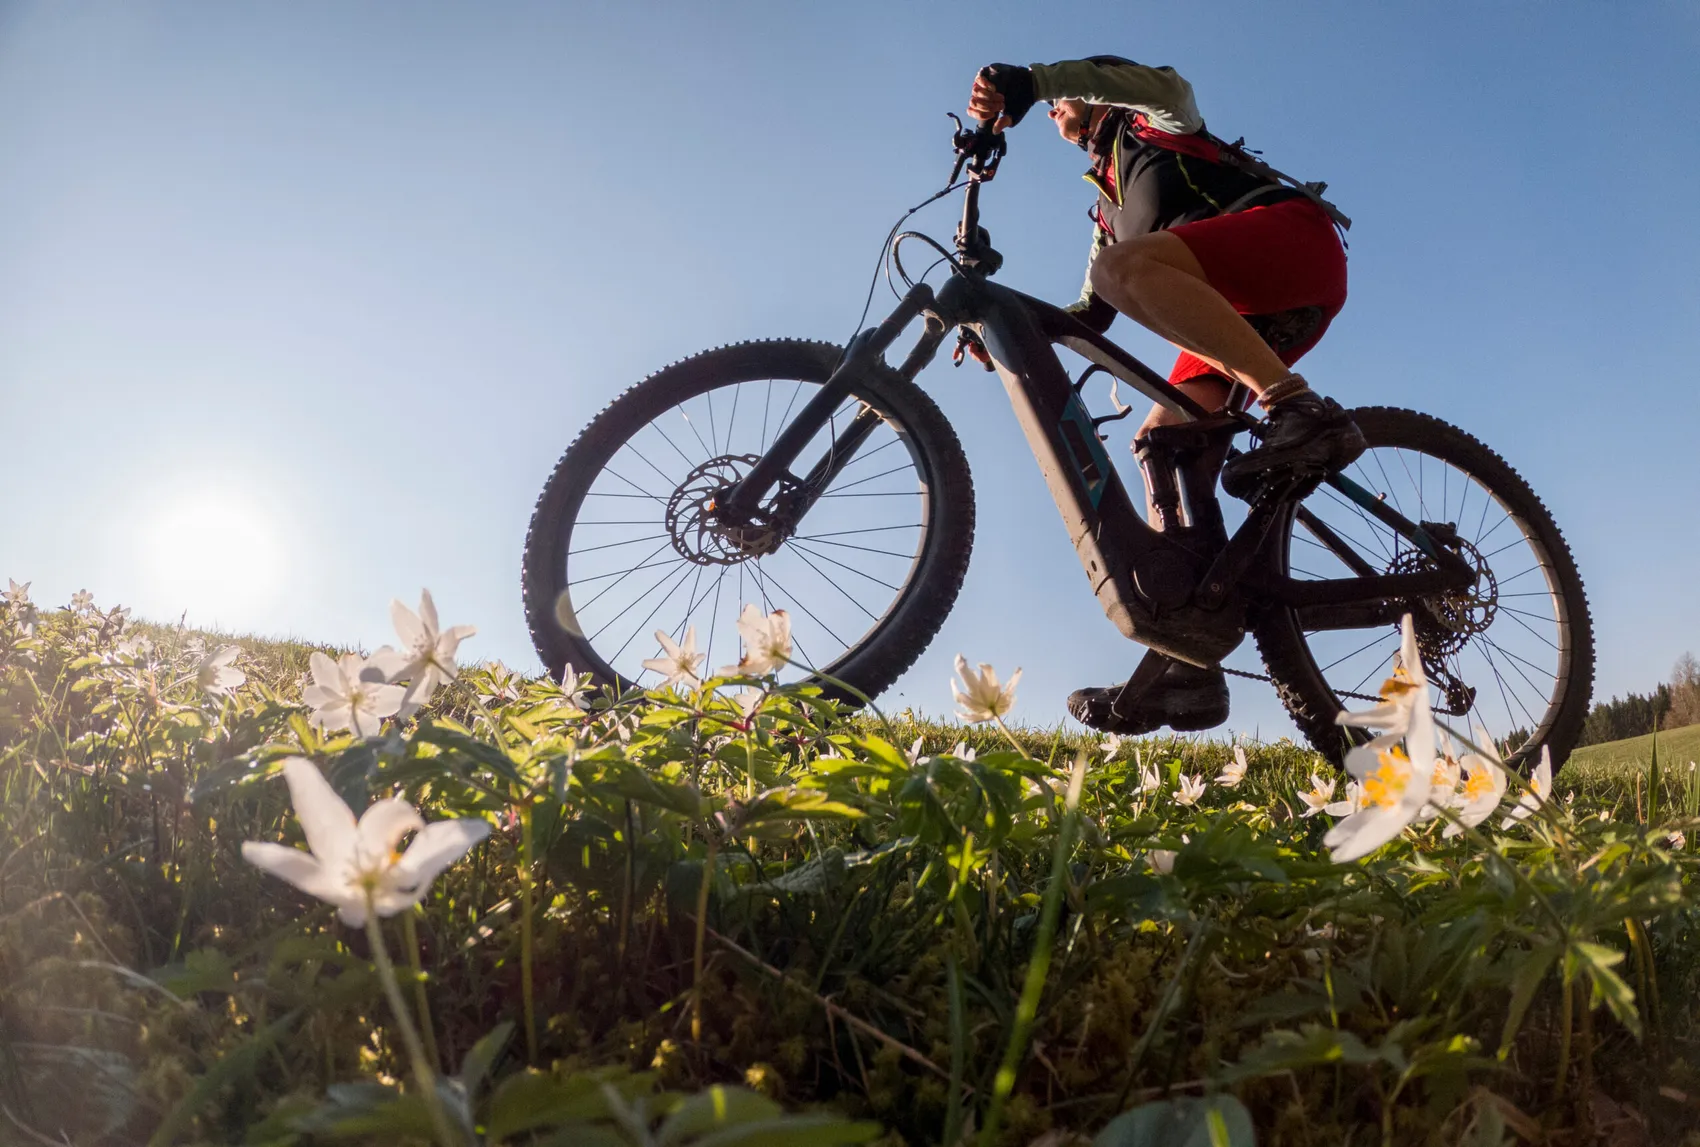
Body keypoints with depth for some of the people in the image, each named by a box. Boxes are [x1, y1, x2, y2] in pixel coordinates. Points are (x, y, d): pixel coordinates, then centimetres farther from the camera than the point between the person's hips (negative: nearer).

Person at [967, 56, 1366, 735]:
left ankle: (1302, 411, -39)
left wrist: (1026, 79, -20)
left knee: (1125, 264, -31)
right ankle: (1189, 665, -15)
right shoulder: (1110, 206, 35)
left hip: (1293, 234, -7)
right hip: (1242, 306, 7)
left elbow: (1163, 81, -6)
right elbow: (1092, 315, 26)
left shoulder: (1155, 123, 19)